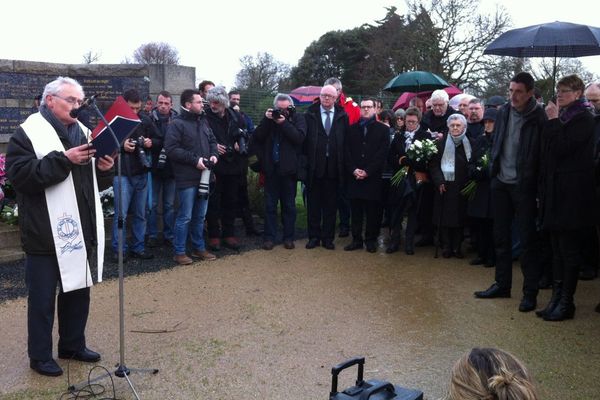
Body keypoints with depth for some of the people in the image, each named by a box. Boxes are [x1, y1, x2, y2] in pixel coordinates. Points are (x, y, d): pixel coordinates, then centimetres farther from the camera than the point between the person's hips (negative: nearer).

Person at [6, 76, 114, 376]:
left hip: (81, 230, 7)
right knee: (43, 297, 6)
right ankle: (40, 355, 21)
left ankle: (73, 344, 33)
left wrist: (103, 169, -4)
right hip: (46, 234, -6)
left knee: (78, 290, 17)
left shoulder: (82, 131, 13)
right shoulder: (28, 132, -7)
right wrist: (64, 160, -24)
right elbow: (19, 174, -19)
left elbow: (95, 182, 19)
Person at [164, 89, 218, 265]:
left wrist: (214, 154, 0)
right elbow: (171, 149, -17)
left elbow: (212, 141, 21)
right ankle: (179, 252, 10)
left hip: (204, 176, 7)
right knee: (185, 217, -1)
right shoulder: (177, 124, -11)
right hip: (187, 178, -7)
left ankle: (199, 248, 28)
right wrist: (194, 160, -19)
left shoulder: (203, 121, 12)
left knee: (200, 216, 16)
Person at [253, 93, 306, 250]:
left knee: (289, 205, 8)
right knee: (270, 205, 5)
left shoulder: (298, 118, 1)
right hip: (271, 168, 2)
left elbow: (300, 137, -15)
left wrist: (284, 123, -19)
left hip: (289, 168, -2)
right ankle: (269, 237, 12)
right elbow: (257, 136, -3)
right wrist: (266, 119, -13)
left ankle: (288, 237, 17)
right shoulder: (269, 117, 7)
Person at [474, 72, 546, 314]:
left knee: (528, 240, 2)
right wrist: (493, 173, 8)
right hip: (501, 183, 6)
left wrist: (539, 191, -13)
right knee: (501, 236, 13)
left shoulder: (540, 119, -11)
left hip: (524, 186, -6)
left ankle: (530, 292, 12)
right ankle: (502, 284, 25)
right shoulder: (504, 113, 6)